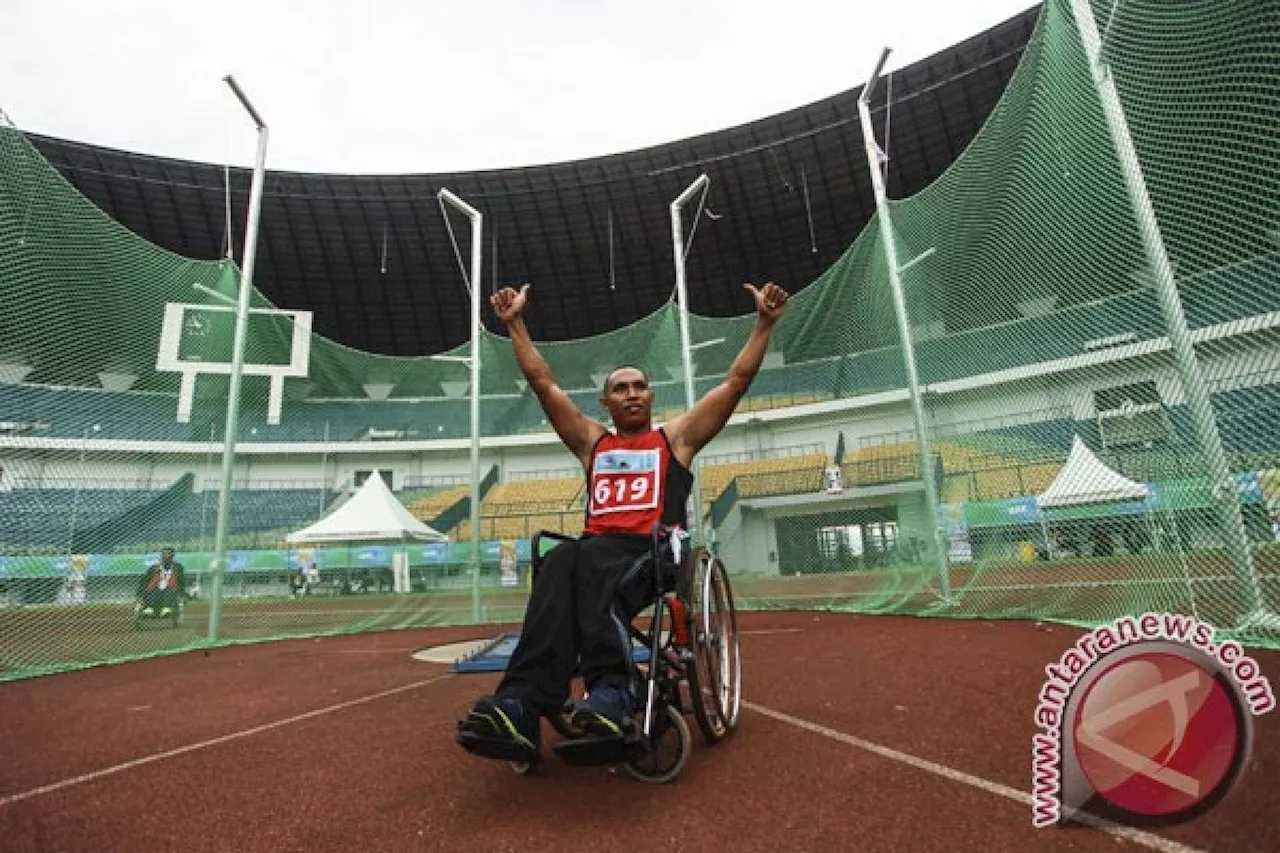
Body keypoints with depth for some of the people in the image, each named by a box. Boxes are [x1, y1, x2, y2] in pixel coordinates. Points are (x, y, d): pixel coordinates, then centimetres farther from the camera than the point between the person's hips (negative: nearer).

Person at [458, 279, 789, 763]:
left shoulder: (675, 438, 20)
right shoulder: (592, 442, 26)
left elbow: (737, 381, 16)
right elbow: (543, 383, 24)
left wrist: (764, 322, 12)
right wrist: (515, 323, 24)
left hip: (657, 554, -2)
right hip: (597, 551, 2)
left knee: (593, 561, -37)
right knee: (560, 564, -34)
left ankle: (611, 691, -52)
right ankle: (521, 707, -47)